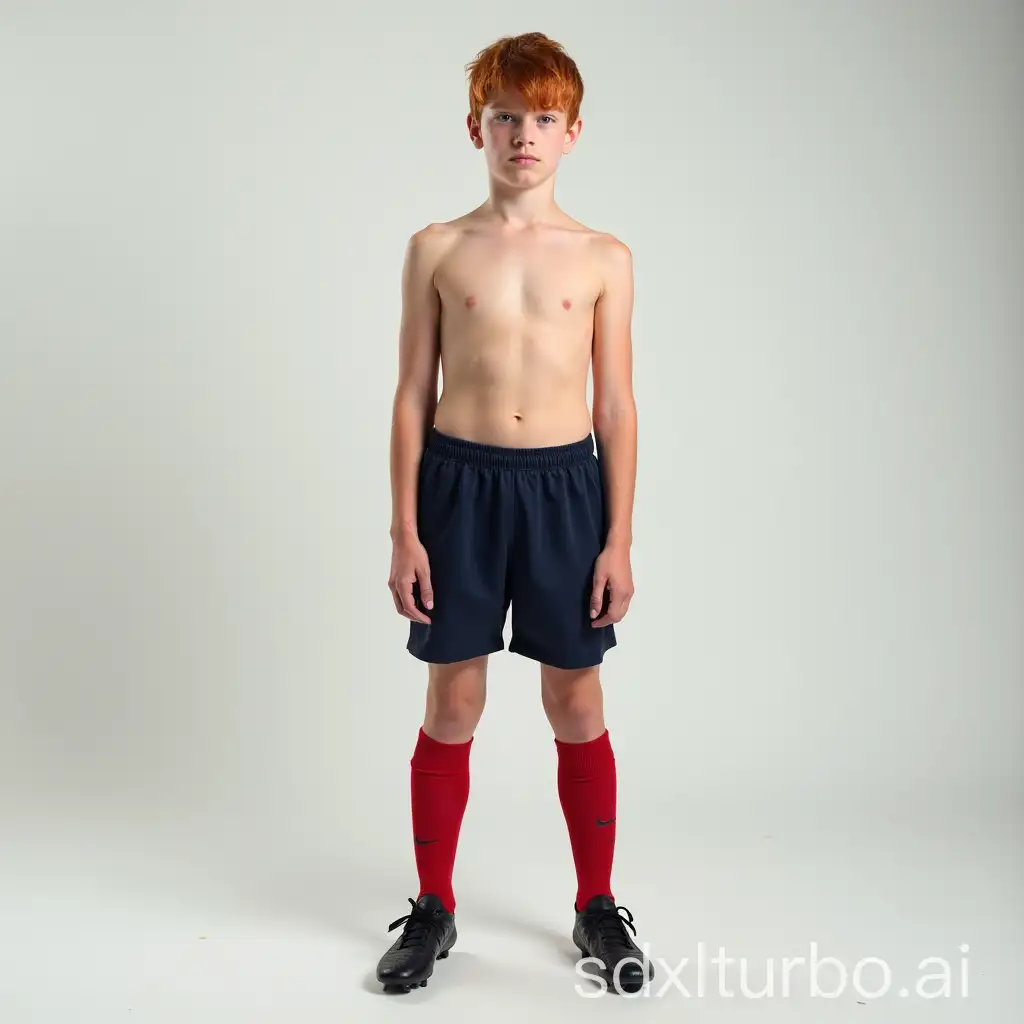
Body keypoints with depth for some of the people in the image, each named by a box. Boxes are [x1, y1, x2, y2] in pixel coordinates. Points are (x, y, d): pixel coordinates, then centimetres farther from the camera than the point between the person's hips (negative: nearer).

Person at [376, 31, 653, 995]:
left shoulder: (604, 258, 4)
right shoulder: (436, 249, 4)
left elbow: (616, 405, 4)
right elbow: (413, 395, 4)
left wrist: (620, 538, 0)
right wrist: (405, 530, -2)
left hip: (565, 484, 0)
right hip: (459, 482, 0)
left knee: (578, 707, 8)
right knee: (452, 705, 7)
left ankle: (597, 907, 26)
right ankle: (433, 908, 25)